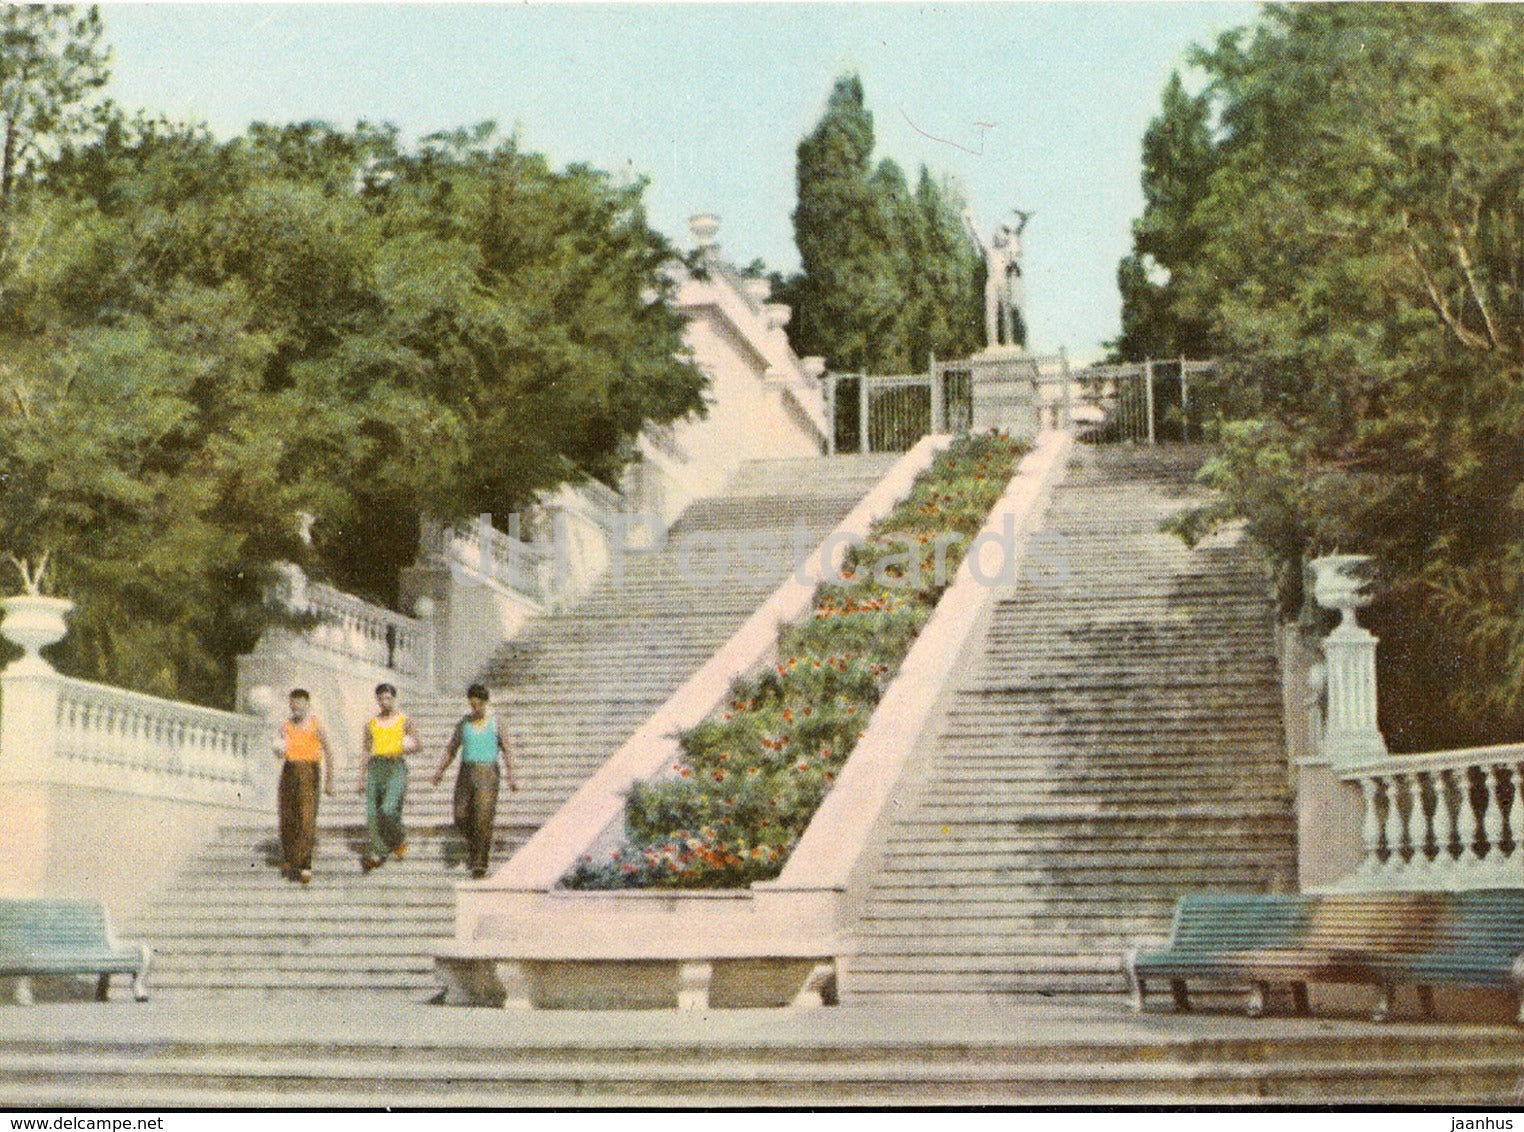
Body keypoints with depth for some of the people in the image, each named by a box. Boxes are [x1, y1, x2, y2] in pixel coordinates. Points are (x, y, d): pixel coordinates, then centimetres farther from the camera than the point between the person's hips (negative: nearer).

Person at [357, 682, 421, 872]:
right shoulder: (371, 724, 14)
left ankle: (400, 840, 9)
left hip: (396, 766, -4)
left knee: (388, 810, -18)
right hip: (375, 767, 4)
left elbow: (418, 745, 4)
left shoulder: (405, 721, 5)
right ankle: (375, 853, -1)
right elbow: (365, 751, 15)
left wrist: (407, 747, -19)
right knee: (372, 812, -5)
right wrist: (362, 778, 9)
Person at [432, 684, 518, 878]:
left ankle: (480, 863, -7)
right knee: (461, 817, -2)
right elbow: (451, 749, 14)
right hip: (466, 772, 3)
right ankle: (473, 840, 29)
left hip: (487, 774, -3)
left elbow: (506, 751, 2)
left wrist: (511, 776, -7)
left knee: (483, 818, -11)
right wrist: (440, 771, 3)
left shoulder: (495, 723, 2)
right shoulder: (463, 723, 10)